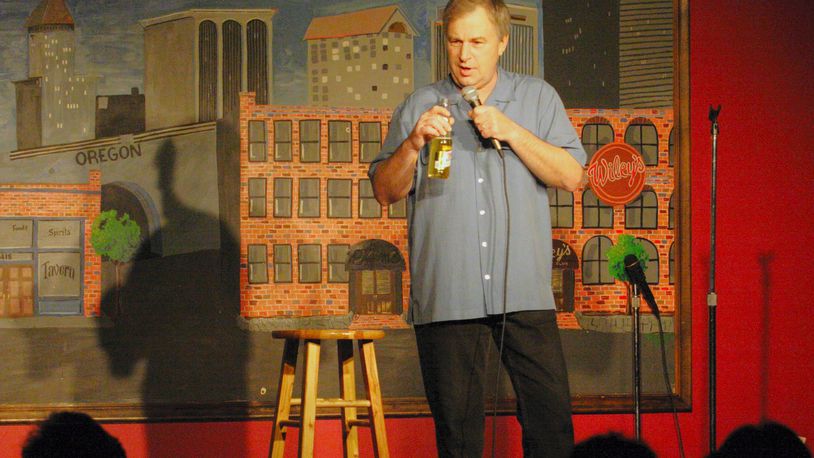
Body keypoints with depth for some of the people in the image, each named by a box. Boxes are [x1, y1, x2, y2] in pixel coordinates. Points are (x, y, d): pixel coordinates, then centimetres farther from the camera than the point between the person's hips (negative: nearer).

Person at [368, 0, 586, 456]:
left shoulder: (538, 98, 10)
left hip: (524, 293, 0)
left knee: (551, 415, -3)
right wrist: (414, 144, -12)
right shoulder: (420, 107, 9)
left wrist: (511, 132, -10)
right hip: (447, 295, 0)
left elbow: (571, 176, 1)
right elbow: (385, 191, 7)